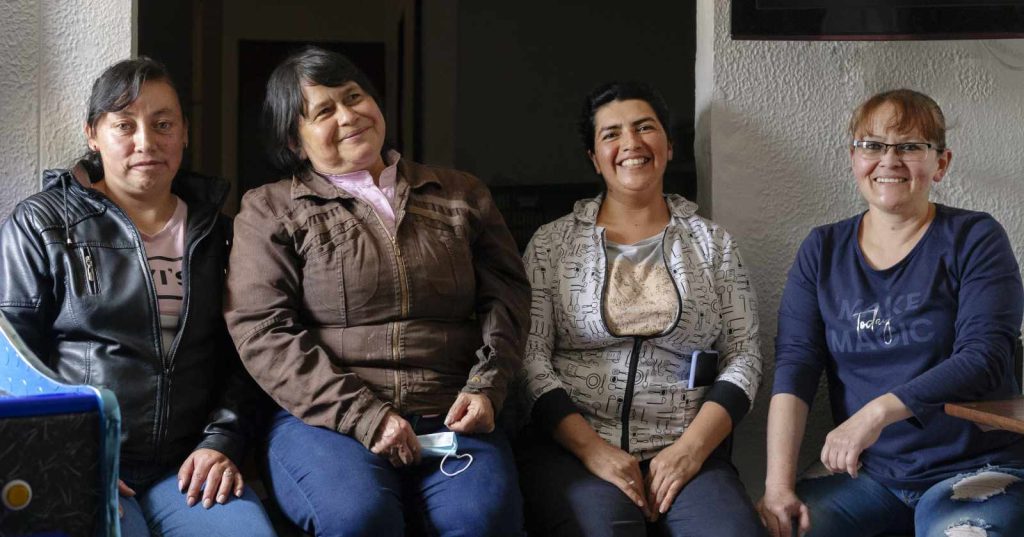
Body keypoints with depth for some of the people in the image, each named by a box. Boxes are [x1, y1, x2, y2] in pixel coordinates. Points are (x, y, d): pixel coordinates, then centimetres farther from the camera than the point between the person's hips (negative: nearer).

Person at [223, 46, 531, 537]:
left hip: (451, 419, 2)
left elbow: (505, 295, 18)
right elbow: (262, 331, -1)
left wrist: (485, 387, -1)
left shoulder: (461, 196, 20)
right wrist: (363, 417, -12)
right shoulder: (269, 210, 10)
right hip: (322, 419, -1)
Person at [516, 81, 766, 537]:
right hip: (571, 447, -1)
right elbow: (529, 357, 2)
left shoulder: (713, 243, 13)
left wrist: (690, 449, -8)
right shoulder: (553, 243, 10)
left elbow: (743, 357, 8)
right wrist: (592, 449, -11)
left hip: (686, 452, 1)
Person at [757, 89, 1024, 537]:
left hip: (974, 468, -3)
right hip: (867, 475, 3)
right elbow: (794, 366, -1)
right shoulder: (822, 250, 9)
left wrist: (878, 411, -29)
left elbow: (984, 357, -14)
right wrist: (778, 483, -14)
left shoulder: (974, 239, -1)